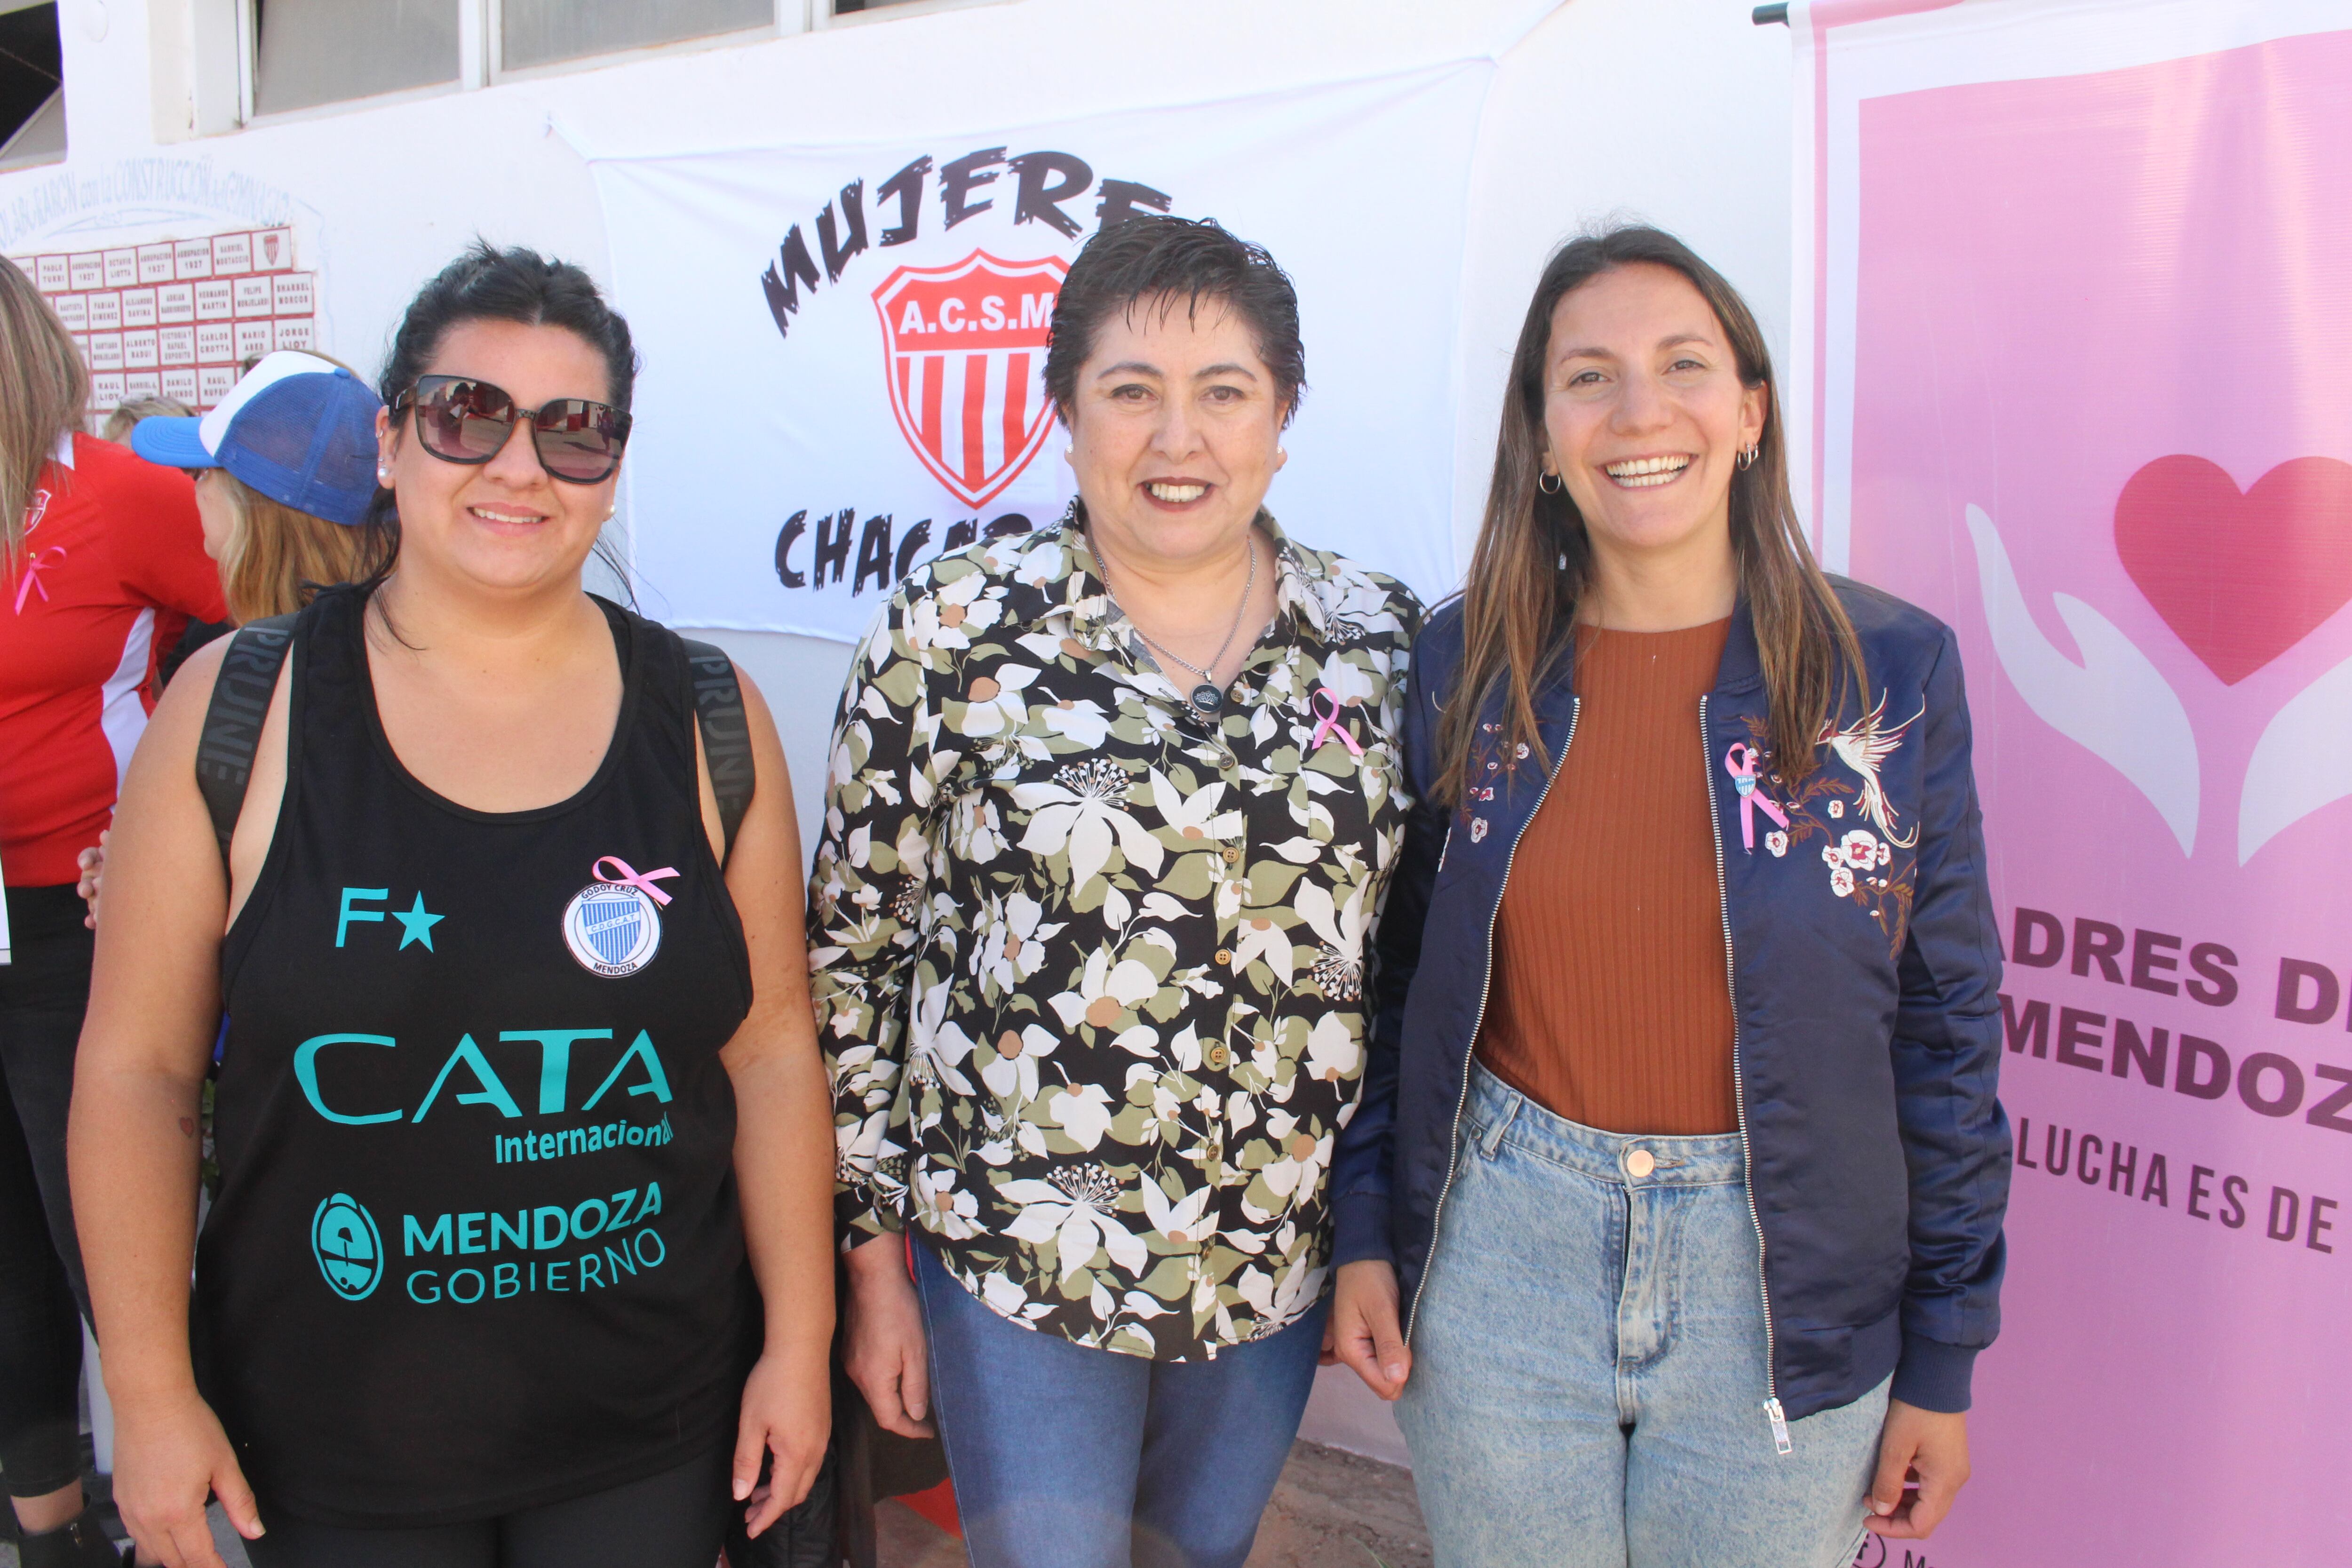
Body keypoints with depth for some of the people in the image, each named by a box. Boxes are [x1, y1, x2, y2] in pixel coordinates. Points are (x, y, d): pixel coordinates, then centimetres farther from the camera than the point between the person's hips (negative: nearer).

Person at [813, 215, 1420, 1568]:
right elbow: (852, 951, -6)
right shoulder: (956, 629, -11)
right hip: (1014, 1256, -3)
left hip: (1284, 1255, 3)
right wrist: (873, 1253, -4)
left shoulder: (1381, 639, -3)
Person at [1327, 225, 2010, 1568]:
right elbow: (1402, 973, 6)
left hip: (1781, 1285, -1)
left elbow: (1948, 1025, -2)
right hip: (1496, 1255, 1)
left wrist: (1944, 1356, 0)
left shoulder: (1892, 669, -7)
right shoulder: (1463, 665, -3)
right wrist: (1367, 1232, 3)